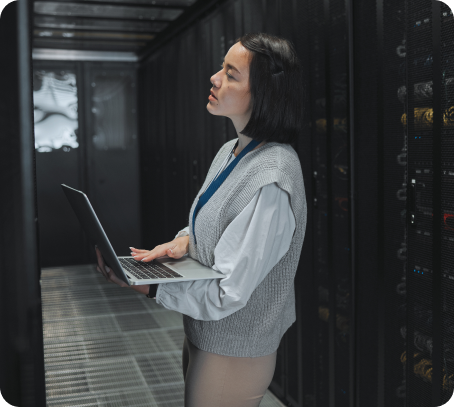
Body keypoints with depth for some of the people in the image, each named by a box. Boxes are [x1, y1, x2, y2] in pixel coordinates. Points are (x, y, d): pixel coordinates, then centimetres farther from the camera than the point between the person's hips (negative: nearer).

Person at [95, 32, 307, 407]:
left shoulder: (271, 181, -29)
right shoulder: (231, 151, 1)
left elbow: (227, 295, -27)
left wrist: (145, 286, -23)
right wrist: (185, 239, -5)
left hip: (232, 354, -8)